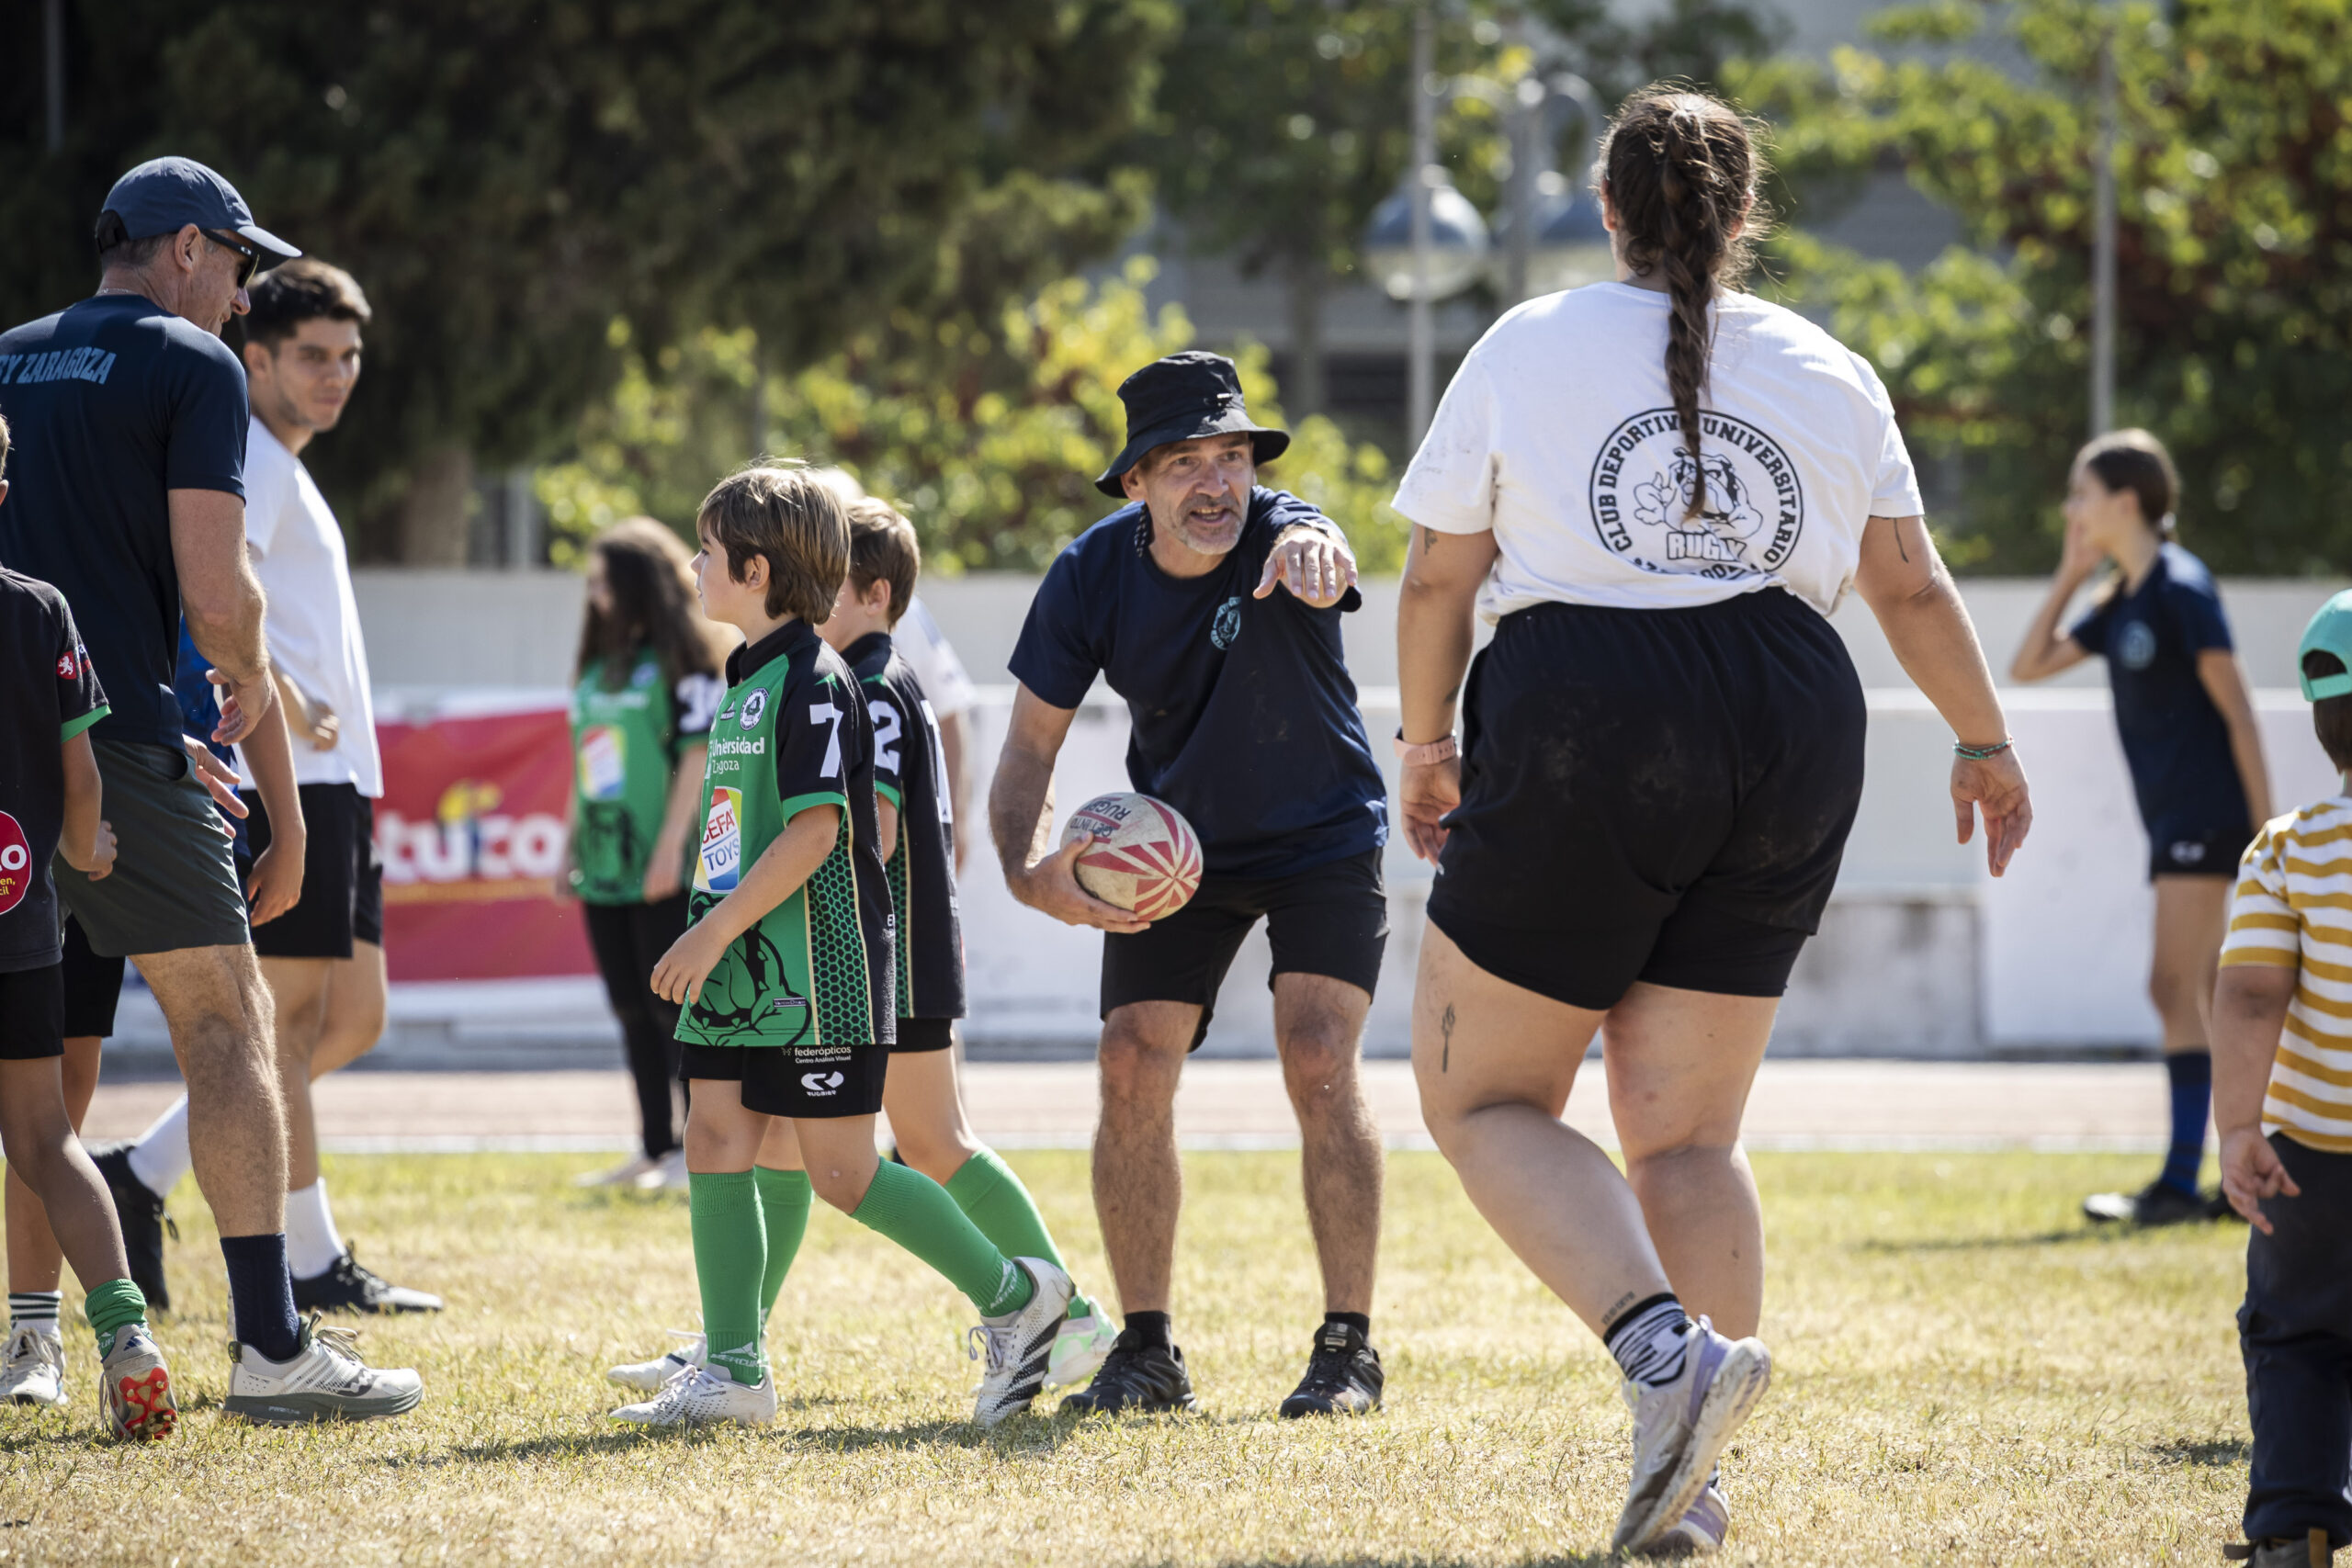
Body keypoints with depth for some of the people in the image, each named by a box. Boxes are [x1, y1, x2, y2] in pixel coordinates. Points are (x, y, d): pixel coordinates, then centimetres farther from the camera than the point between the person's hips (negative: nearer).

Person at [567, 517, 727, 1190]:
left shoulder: (680, 661, -6)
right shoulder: (596, 668, 16)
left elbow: (698, 753, -12)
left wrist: (671, 845, -18)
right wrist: (571, 850, 17)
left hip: (662, 872, -7)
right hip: (606, 869, 8)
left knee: (672, 1005, -6)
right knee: (632, 1010, 9)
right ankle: (656, 1150, 14)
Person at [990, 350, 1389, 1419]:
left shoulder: (1281, 537, -28)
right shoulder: (1094, 575, -18)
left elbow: (1321, 555, -55)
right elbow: (1031, 743, -13)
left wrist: (1313, 551, -80)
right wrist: (1031, 869, -32)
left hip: (1323, 840, -3)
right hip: (1175, 847, 3)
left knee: (1319, 1064, -18)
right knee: (1132, 1069, -8)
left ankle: (1348, 1347, -9)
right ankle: (1146, 1351, 3)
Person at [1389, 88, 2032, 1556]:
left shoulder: (1527, 349, 4)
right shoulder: (1828, 372, 11)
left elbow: (1438, 577, 4)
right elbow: (1913, 586, 14)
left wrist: (1429, 742, 19)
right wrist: (1987, 744, 28)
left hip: (1580, 726, -4)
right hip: (1787, 737, 4)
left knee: (1483, 1096, 7)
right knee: (1687, 1130, 10)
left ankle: (1664, 1343, -18)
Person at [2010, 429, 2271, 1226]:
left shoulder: (2181, 587, -12)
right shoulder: (2123, 599, 14)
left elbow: (2236, 710, -14)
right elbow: (2029, 664, 18)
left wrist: (2265, 828, -16)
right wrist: (2070, 573, 10)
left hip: (2208, 816, -9)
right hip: (2175, 821, 9)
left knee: (2176, 988, -11)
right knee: (2208, 995, 9)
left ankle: (2181, 1182, -13)